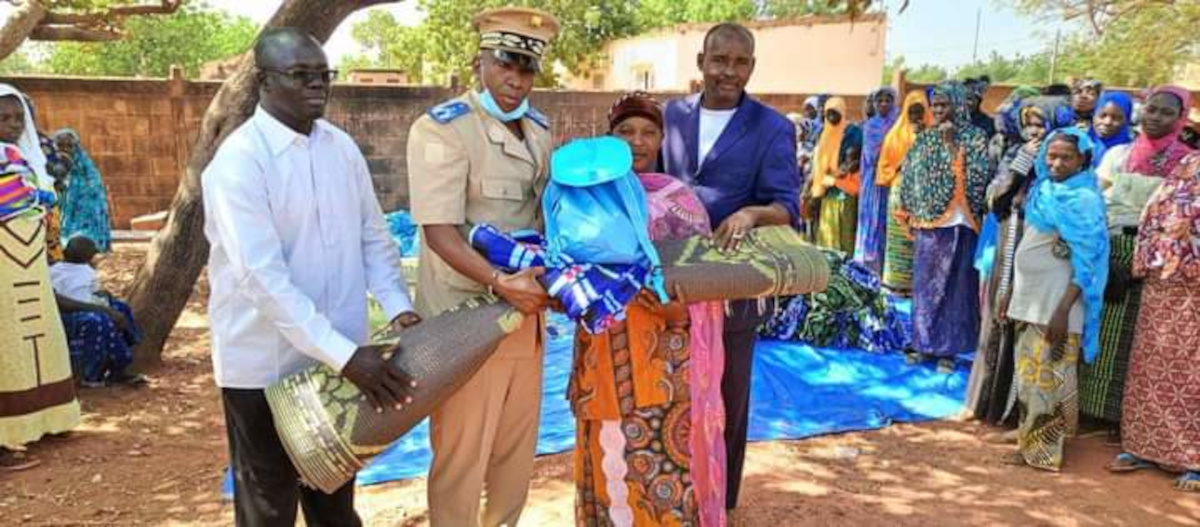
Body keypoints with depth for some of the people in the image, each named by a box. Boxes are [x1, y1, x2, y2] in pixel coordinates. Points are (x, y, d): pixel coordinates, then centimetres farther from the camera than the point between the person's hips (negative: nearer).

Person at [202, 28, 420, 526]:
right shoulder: (239, 160, -17)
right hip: (266, 366, -5)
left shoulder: (342, 146, 3)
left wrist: (398, 306, -9)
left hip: (340, 355, 5)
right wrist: (346, 354, -29)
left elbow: (374, 237, 7)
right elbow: (262, 276, -25)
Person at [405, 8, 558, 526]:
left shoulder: (540, 130, 9)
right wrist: (498, 283, -31)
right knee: (461, 452, 6)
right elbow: (440, 231, -21)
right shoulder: (441, 128, -14)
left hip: (527, 310, 7)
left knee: (517, 441, 21)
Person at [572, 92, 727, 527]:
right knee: (605, 474, 13)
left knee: (664, 483, 0)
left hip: (663, 371, -4)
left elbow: (691, 306, -7)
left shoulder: (679, 202, -4)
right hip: (603, 366, 4)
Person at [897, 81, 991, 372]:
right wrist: (912, 216, 8)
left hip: (956, 224, -4)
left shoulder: (974, 138, -3)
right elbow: (909, 177, 13)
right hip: (926, 224, 4)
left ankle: (947, 348, 9)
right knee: (924, 285, 9)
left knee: (953, 286, 2)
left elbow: (974, 178, -16)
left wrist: (952, 144, -16)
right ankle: (925, 343, 19)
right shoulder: (926, 138, 10)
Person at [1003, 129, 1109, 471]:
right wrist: (1012, 294, 17)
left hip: (1056, 304, -8)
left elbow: (1086, 262, -17)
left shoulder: (1083, 200, -13)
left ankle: (1044, 451, 9)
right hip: (1031, 299, 8)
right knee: (1028, 376, 13)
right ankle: (1029, 443, 24)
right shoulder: (1043, 191, 10)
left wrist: (1063, 309, -22)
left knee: (1048, 378, -1)